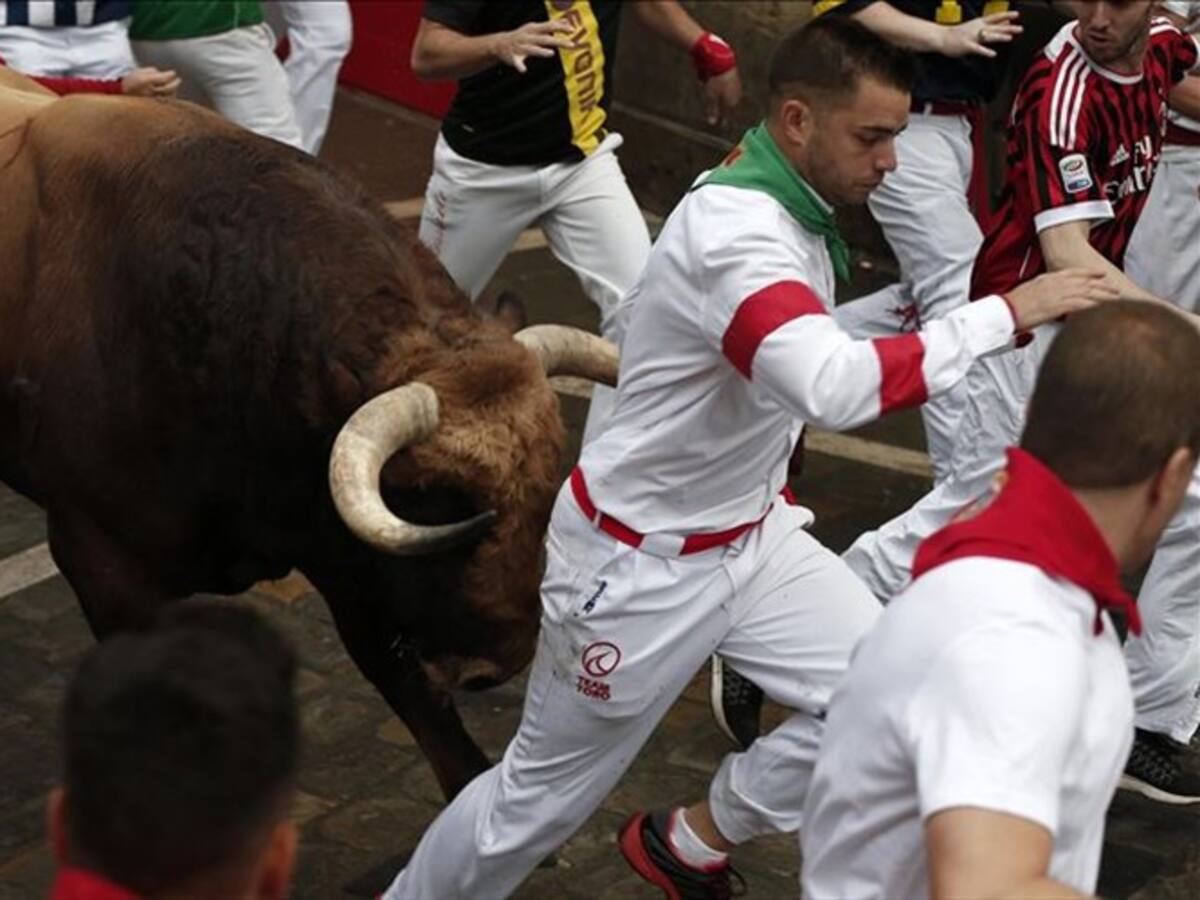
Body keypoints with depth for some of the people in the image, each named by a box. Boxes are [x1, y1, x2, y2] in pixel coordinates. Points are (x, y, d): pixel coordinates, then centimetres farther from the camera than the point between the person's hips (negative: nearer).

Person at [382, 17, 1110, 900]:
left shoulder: (794, 210, -1)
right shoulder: (733, 230, -31)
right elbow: (838, 389, -46)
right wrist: (1008, 313, -41)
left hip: (750, 538, 8)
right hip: (638, 562, -8)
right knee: (543, 799, 7)